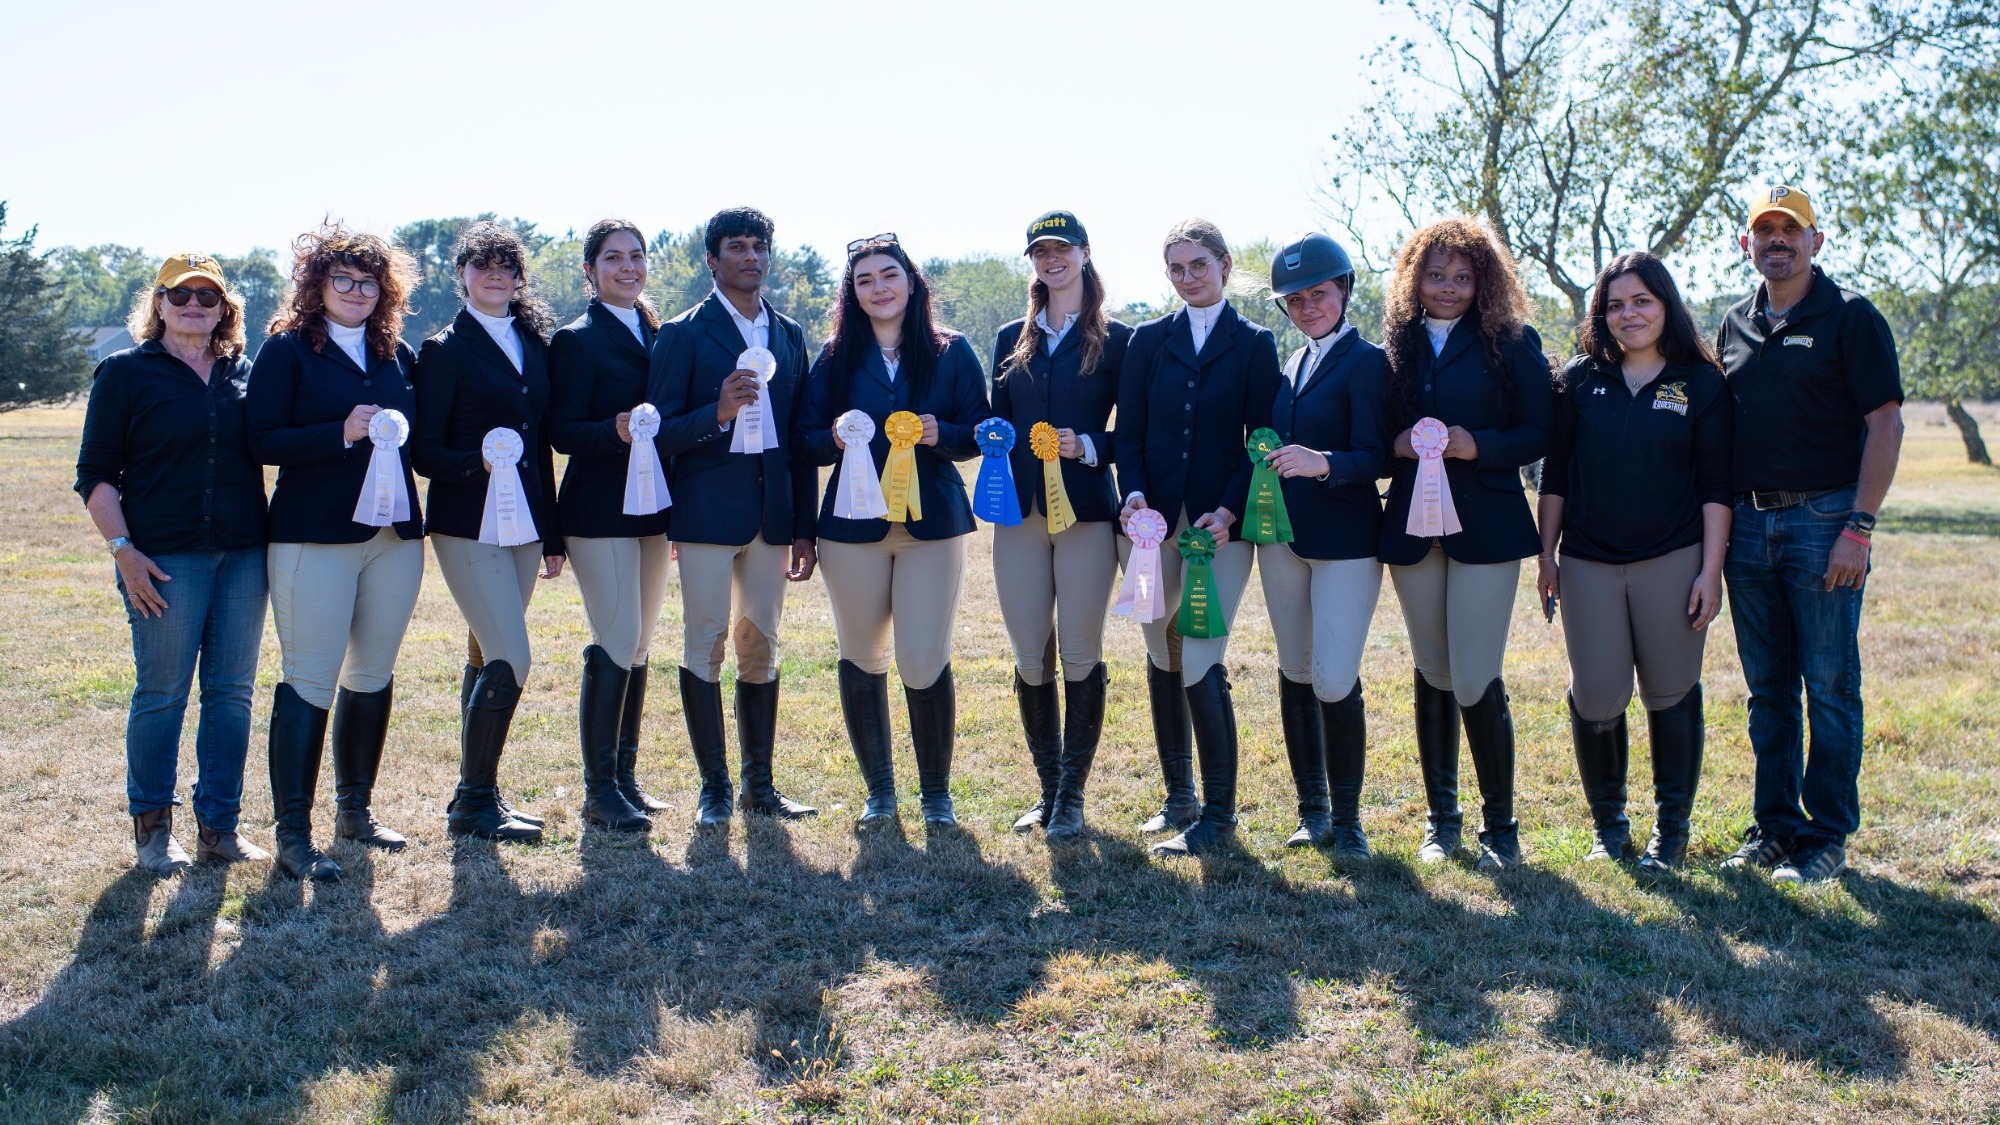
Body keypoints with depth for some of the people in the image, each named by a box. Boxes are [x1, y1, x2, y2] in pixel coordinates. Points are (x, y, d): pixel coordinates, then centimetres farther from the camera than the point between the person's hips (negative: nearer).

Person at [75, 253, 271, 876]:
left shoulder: (245, 374, 12)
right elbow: (95, 475, 1)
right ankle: (152, 826, 16)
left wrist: (275, 542, 10)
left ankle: (220, 824, 16)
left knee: (232, 692, 6)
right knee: (161, 693, 1)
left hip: (243, 557, 4)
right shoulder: (125, 373, 3)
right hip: (165, 559, -3)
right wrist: (123, 550, -10)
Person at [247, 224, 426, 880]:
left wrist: (396, 433, 1)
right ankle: (292, 834, 1)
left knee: (373, 674, 12)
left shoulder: (397, 353, 13)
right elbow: (261, 441, -11)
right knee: (310, 679, -5)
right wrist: (342, 434, -20)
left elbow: (418, 431, 20)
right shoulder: (286, 350, -1)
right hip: (315, 537, -5)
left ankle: (356, 809, 27)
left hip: (395, 536, 5)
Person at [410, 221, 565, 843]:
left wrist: (552, 534, 15)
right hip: (468, 526, -6)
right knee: (509, 660, -12)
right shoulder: (444, 349, -4)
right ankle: (473, 802, 3)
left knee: (491, 661, 12)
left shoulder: (534, 343, 13)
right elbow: (423, 451, -7)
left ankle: (479, 791, 23)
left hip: (523, 525, 6)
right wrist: (476, 462, -28)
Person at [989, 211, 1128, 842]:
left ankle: (1072, 796, 10)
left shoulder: (1115, 340, 3)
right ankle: (1047, 790, 20)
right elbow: (996, 421, 17)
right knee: (1030, 659, 6)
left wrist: (1087, 447, -16)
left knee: (1080, 656, 0)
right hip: (1020, 513, 4)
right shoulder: (1013, 339, 15)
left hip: (1086, 513, -4)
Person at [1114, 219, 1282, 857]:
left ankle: (1218, 816, 0)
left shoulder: (1254, 344, 4)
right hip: (1152, 518, 3)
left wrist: (1228, 511, -14)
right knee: (1163, 659, 10)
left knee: (1201, 665, -11)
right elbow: (1128, 432, 6)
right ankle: (1178, 796, 23)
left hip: (1221, 522, -3)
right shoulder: (1149, 342, 11)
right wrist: (1133, 494, -11)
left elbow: (1260, 441, -1)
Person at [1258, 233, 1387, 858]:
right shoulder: (1290, 365, 15)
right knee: (1295, 674, 11)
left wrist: (1322, 463, -34)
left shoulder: (1366, 361, -6)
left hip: (1345, 541, -7)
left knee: (1336, 683, -9)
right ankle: (1312, 810, 23)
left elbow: (1372, 458, -15)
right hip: (1283, 536, 7)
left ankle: (1347, 818, 8)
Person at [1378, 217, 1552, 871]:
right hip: (1412, 524, 4)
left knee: (1476, 681, -8)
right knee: (1432, 674, 11)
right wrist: (1399, 444, -9)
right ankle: (1441, 817, 24)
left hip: (1486, 526, -3)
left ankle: (1500, 823, 10)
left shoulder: (1511, 344, 1)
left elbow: (1537, 435, -3)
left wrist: (1477, 446, -18)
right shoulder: (1396, 345, 10)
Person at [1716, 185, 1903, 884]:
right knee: (1767, 689, 10)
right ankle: (1775, 826, 20)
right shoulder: (1735, 327, 14)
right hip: (1747, 524, 5)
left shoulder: (1850, 318, -3)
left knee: (1829, 688, 0)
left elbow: (1884, 424, -8)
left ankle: (1827, 837, 9)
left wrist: (1859, 527, -15)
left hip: (1823, 520, -5)